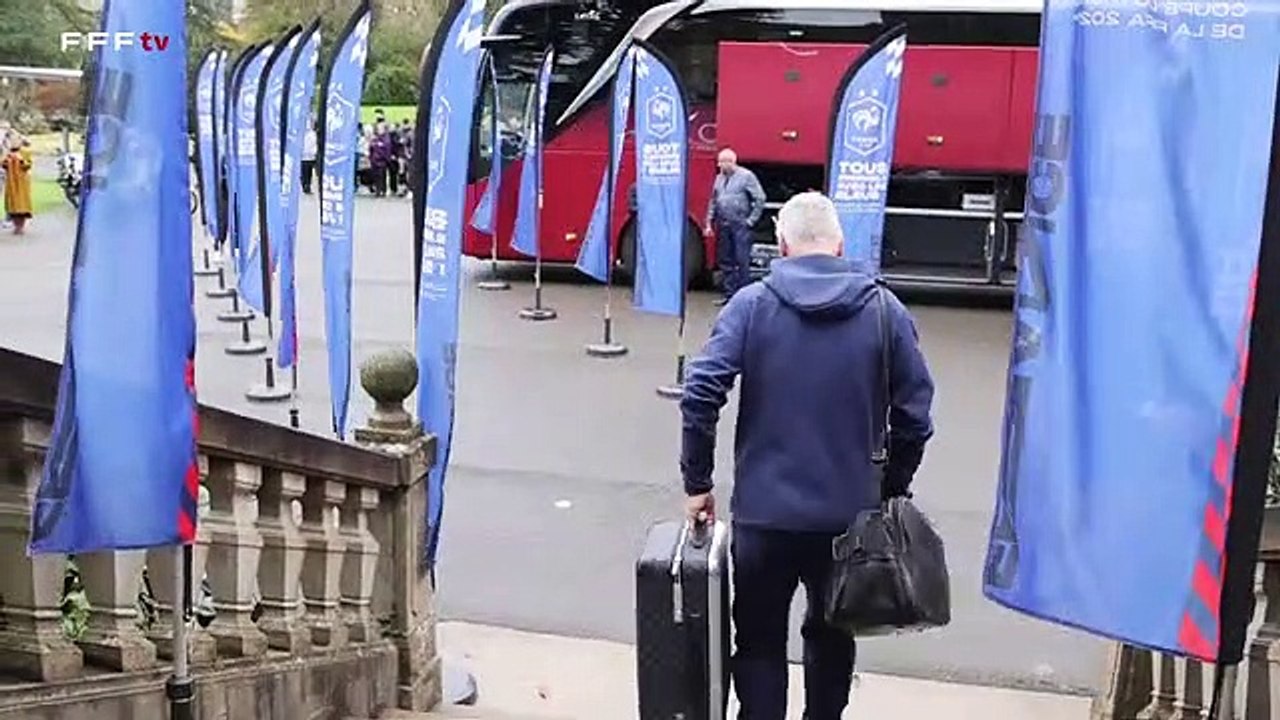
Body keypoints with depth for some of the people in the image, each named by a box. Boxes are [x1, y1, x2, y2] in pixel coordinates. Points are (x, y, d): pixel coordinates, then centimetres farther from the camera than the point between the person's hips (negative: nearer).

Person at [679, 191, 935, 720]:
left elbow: (701, 394, -13)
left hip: (764, 509, -1)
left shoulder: (751, 304, -5)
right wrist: (892, 489, 11)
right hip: (850, 512, 2)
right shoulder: (884, 309, -1)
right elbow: (914, 413, -2)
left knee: (760, 641, 14)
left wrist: (697, 482, -3)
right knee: (831, 637, 22)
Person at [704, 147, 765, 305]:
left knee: (742, 261, -6)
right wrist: (709, 223, 12)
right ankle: (729, 293, 17)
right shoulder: (720, 178, 13)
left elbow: (760, 199, -6)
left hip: (740, 226, -6)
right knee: (725, 261, 9)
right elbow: (713, 202, 18)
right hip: (723, 226, 6)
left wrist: (751, 220, -7)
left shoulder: (746, 176, -6)